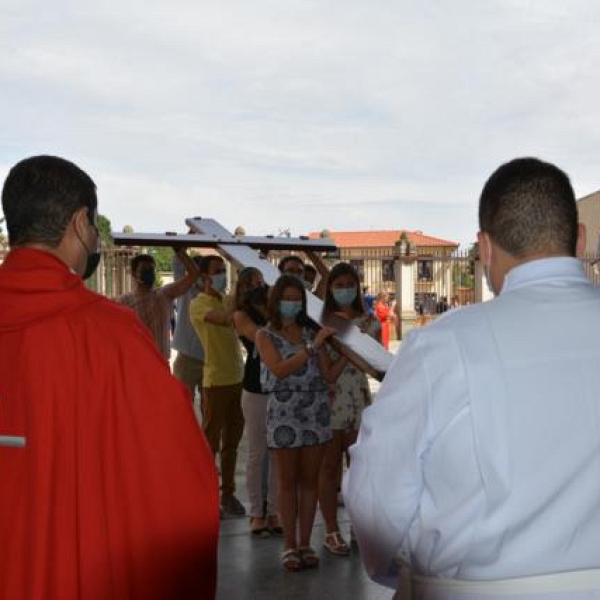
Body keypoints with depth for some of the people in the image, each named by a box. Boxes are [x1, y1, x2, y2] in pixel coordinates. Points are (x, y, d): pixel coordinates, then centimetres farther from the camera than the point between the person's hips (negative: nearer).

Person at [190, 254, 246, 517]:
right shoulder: (198, 304, -9)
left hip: (237, 378, 7)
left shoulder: (228, 300, 14)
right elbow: (224, 319, -26)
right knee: (210, 442, 1)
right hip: (216, 381, -7)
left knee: (232, 441, 13)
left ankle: (228, 493, 23)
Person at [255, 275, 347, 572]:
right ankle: (290, 545, 13)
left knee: (309, 479, 7)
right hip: (284, 414, -3)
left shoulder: (311, 333, 10)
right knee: (288, 481, 5)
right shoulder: (265, 335, 1)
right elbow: (280, 370, -16)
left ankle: (305, 543, 16)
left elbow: (330, 374, 6)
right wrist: (313, 346, -20)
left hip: (316, 412, 3)